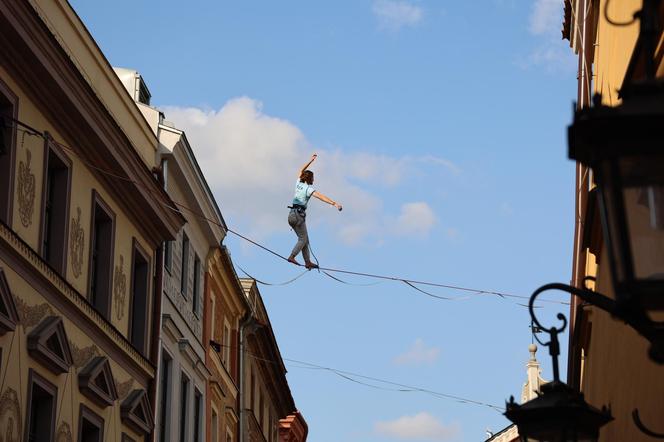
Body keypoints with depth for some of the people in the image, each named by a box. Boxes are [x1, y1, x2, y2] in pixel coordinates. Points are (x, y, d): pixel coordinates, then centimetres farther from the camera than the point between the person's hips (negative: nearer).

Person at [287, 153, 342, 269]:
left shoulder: (299, 184, 11)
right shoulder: (309, 188, -8)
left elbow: (301, 171, 30)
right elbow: (321, 196, -23)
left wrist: (311, 161, 36)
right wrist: (334, 203, -32)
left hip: (291, 215, 8)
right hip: (299, 215, -8)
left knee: (304, 239, 9)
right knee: (303, 239, -4)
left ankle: (308, 262, 6)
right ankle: (292, 257, -19)